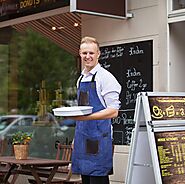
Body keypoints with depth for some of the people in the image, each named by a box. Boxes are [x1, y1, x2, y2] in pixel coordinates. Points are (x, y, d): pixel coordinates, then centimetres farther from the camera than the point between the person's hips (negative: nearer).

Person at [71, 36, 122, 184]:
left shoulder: (105, 77, -8)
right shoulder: (81, 79, 16)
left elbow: (113, 111, -14)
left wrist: (86, 117, -24)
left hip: (99, 138, -8)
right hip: (83, 137, 8)